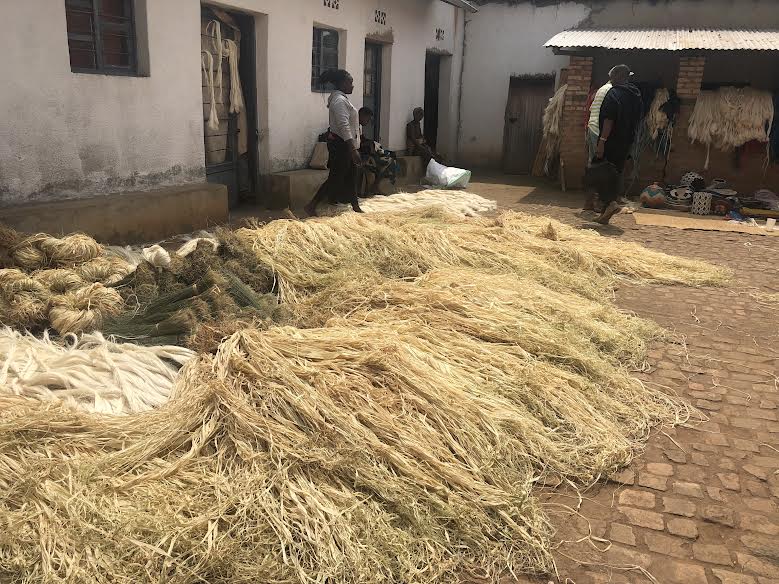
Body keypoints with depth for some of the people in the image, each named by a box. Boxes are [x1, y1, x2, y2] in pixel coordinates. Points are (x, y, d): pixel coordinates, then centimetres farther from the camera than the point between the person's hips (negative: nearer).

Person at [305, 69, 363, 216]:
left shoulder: (339, 98, 14)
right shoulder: (340, 101, -19)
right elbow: (344, 127, -27)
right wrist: (353, 150, -30)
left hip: (344, 144, 11)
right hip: (341, 144, -11)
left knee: (351, 176, 15)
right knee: (335, 178, -7)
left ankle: (356, 207, 24)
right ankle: (311, 206, -3)